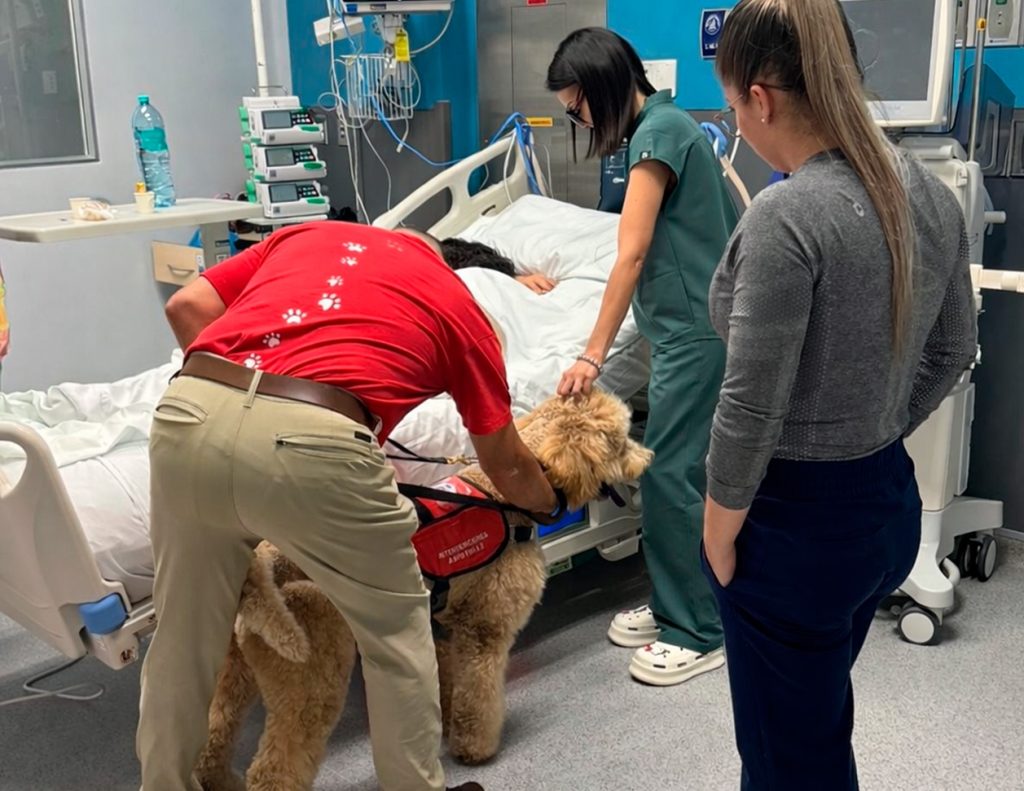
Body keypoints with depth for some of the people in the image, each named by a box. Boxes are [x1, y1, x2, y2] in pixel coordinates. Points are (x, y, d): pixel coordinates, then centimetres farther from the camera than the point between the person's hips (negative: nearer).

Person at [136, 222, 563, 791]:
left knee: (185, 632, 25)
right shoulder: (461, 306, 23)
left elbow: (188, 306, 20)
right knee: (397, 632, 21)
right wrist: (548, 503, 51)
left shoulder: (308, 233, 31)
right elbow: (507, 466, 31)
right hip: (308, 442, -4)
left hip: (187, 416, 4)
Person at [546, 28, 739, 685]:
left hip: (695, 329, -10)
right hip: (693, 323, 10)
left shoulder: (658, 131, -13)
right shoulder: (668, 123, 16)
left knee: (672, 475, -5)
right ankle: (674, 605, 23)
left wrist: (594, 355, -14)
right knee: (675, 470, 12)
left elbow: (632, 254, -16)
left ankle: (698, 633, 5)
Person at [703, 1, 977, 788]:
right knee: (818, 719, 28)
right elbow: (953, 351, 11)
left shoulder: (787, 216, -25)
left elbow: (750, 412, -22)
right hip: (891, 504, 8)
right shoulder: (930, 192, 0)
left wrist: (718, 542, -9)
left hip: (798, 524, -8)